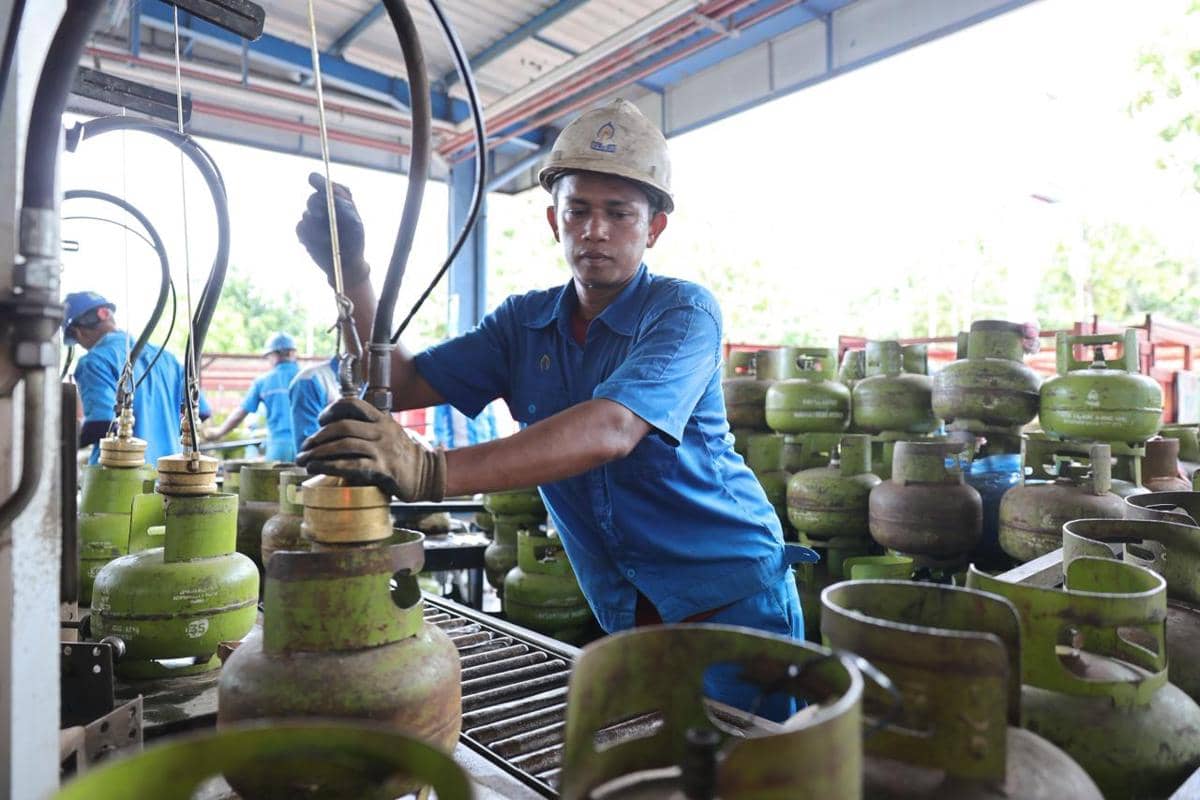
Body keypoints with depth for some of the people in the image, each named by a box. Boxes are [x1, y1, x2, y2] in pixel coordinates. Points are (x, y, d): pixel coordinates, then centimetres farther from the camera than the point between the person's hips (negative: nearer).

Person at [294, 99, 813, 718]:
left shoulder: (684, 312, -15)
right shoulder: (524, 323, 3)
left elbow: (612, 430, -33)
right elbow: (400, 386, -2)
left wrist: (431, 471, -44)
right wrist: (351, 275, -18)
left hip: (732, 601, -4)